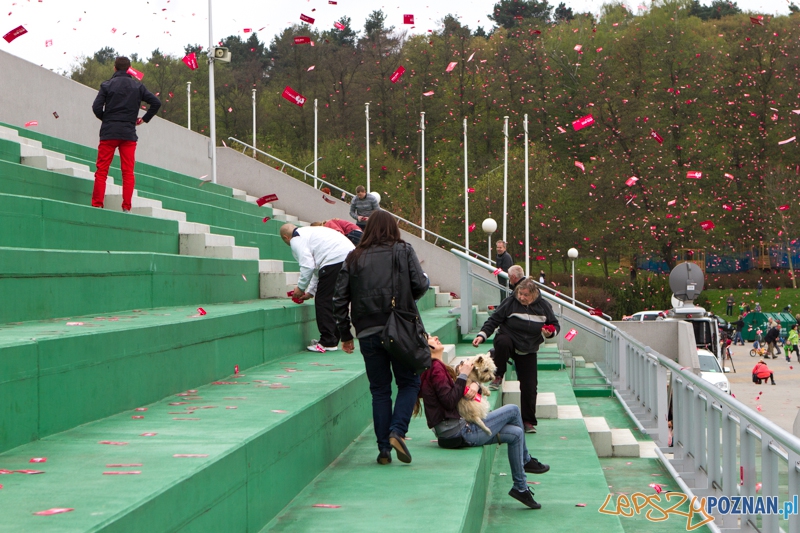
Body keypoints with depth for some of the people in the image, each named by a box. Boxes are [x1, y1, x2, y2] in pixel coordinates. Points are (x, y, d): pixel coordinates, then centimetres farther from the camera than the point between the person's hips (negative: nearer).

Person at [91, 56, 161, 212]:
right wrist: (145, 119, 11)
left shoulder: (107, 85, 1)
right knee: (128, 172, 3)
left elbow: (96, 107, -7)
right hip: (129, 134, 2)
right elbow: (156, 103, 2)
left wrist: (106, 119, 11)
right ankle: (126, 207, -2)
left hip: (109, 132, -1)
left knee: (101, 171, 2)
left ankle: (96, 205, -2)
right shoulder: (138, 86, 7)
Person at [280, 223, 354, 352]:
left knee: (323, 301, 0)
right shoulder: (309, 232, 33)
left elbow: (308, 266, -8)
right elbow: (317, 267, 37)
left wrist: (300, 288, 7)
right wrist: (311, 291, 41)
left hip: (335, 260, -9)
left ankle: (328, 342, 0)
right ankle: (333, 340, 22)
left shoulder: (296, 240, 3)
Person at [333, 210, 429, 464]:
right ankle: (397, 431, -9)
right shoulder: (403, 251, 2)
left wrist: (344, 334, 13)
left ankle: (384, 448, 7)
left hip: (368, 333, 2)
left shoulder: (353, 258, 9)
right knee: (409, 383, 11)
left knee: (379, 390, 10)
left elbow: (340, 298, 6)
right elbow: (420, 285, -5)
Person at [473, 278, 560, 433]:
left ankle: (528, 421, 10)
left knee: (529, 386, -4)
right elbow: (493, 320, -8)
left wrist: (550, 333, -16)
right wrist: (482, 335, -22)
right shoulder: (510, 303, -11)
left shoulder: (543, 306, -3)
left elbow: (555, 325, 7)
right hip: (509, 340, -2)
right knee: (502, 342, -40)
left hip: (528, 351, 2)